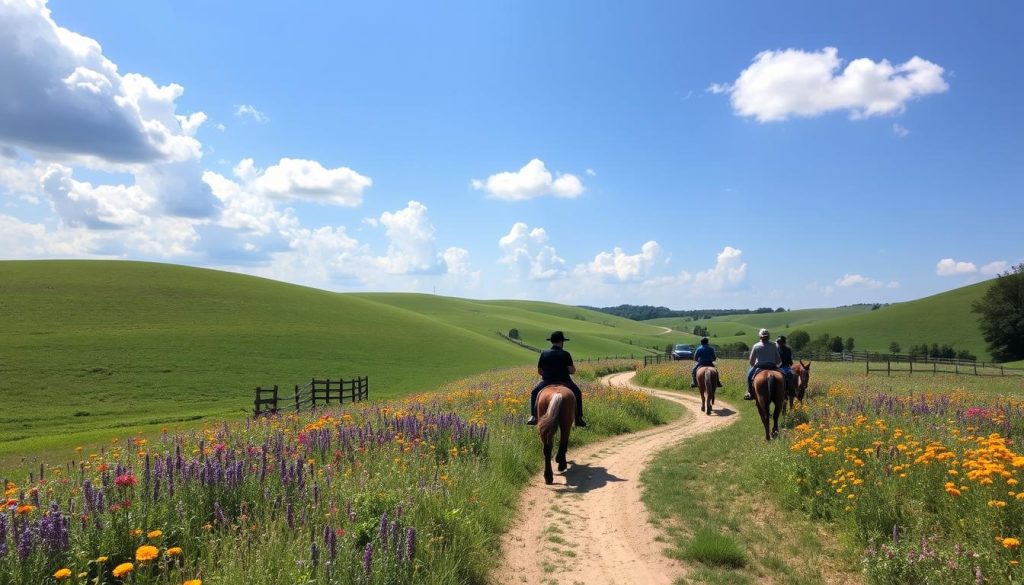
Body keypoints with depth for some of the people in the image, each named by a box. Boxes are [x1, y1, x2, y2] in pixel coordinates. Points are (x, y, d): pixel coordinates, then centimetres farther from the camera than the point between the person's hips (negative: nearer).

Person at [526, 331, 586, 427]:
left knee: (534, 393, 27)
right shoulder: (565, 354, -9)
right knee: (577, 393, 25)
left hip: (547, 381, 1)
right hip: (564, 382, -1)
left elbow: (539, 371, 4)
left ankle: (533, 417, 15)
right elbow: (572, 371, -12)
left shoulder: (544, 353, -2)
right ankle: (578, 418, 20)